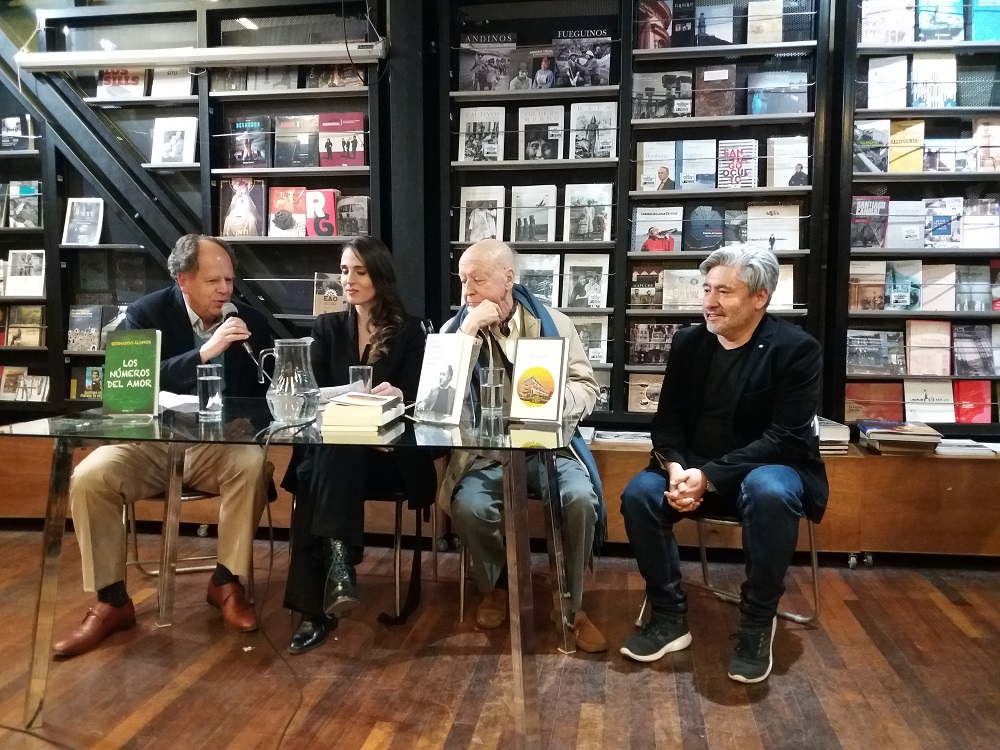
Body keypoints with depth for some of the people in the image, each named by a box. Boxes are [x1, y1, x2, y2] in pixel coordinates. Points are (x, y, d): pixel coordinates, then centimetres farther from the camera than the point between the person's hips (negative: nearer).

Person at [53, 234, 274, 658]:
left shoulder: (250, 322, 2)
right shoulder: (146, 313, -3)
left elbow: (266, 392, 6)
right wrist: (204, 352, -28)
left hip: (218, 445, 0)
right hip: (151, 442, 0)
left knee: (253, 463, -32)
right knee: (87, 477, -26)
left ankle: (227, 583, -13)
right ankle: (111, 602, -9)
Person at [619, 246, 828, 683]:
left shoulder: (796, 349, -11)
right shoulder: (687, 342, 2)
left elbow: (786, 438, -18)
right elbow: (668, 420, 3)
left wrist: (709, 476, -26)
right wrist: (676, 468, -20)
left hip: (770, 468, -4)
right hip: (695, 469, 4)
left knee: (770, 493, -37)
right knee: (639, 495, -23)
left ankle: (758, 623, -15)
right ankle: (669, 617, -6)